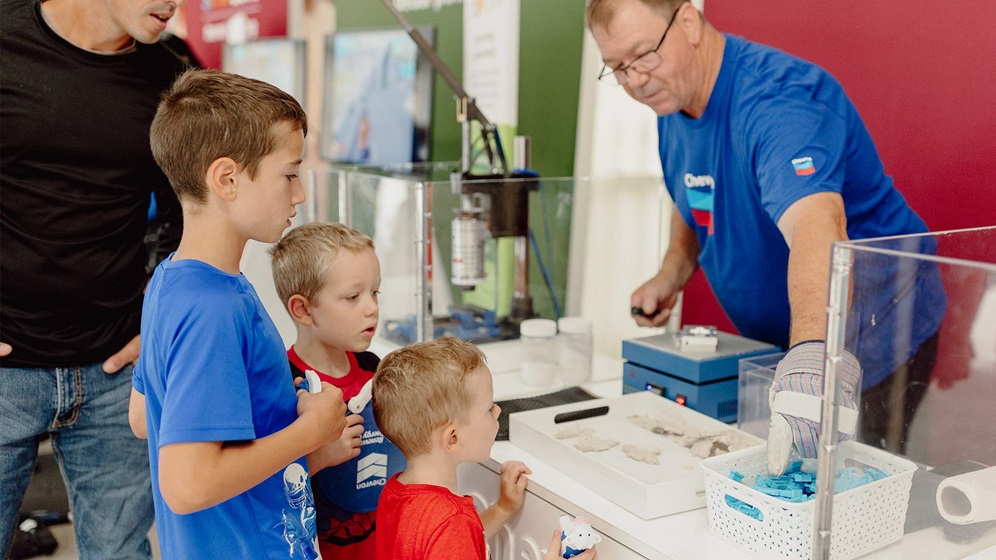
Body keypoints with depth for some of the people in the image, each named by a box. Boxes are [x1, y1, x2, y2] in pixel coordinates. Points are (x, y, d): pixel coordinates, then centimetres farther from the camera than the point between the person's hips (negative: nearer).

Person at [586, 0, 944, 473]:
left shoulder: (777, 98, -28)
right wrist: (670, 276, 0)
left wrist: (815, 351, -63)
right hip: (777, 344, 8)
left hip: (875, 345, -8)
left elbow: (814, 221, -47)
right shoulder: (673, 104, 0)